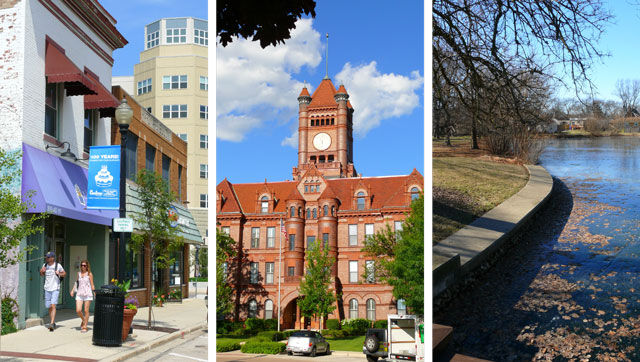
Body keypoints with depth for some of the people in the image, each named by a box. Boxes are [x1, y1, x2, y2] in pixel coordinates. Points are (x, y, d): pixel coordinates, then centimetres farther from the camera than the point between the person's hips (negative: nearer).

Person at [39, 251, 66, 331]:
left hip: (55, 289, -5)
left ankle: (51, 323, -20)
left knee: (53, 305, -17)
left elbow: (64, 273, 9)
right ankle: (53, 323, 25)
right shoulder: (45, 265, 7)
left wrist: (59, 274, -12)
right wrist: (41, 271, -1)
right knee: (49, 307, 10)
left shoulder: (58, 265, -4)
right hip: (47, 289, 5)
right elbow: (42, 275, 21)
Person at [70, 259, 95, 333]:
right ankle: (83, 320, 24)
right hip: (79, 294, 3)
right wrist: (73, 290, 15)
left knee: (86, 311, -1)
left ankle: (85, 327, 8)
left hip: (88, 294, -3)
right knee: (78, 311, -6)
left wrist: (95, 293, -4)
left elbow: (92, 285, 1)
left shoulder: (89, 274, 0)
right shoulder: (79, 273, 11)